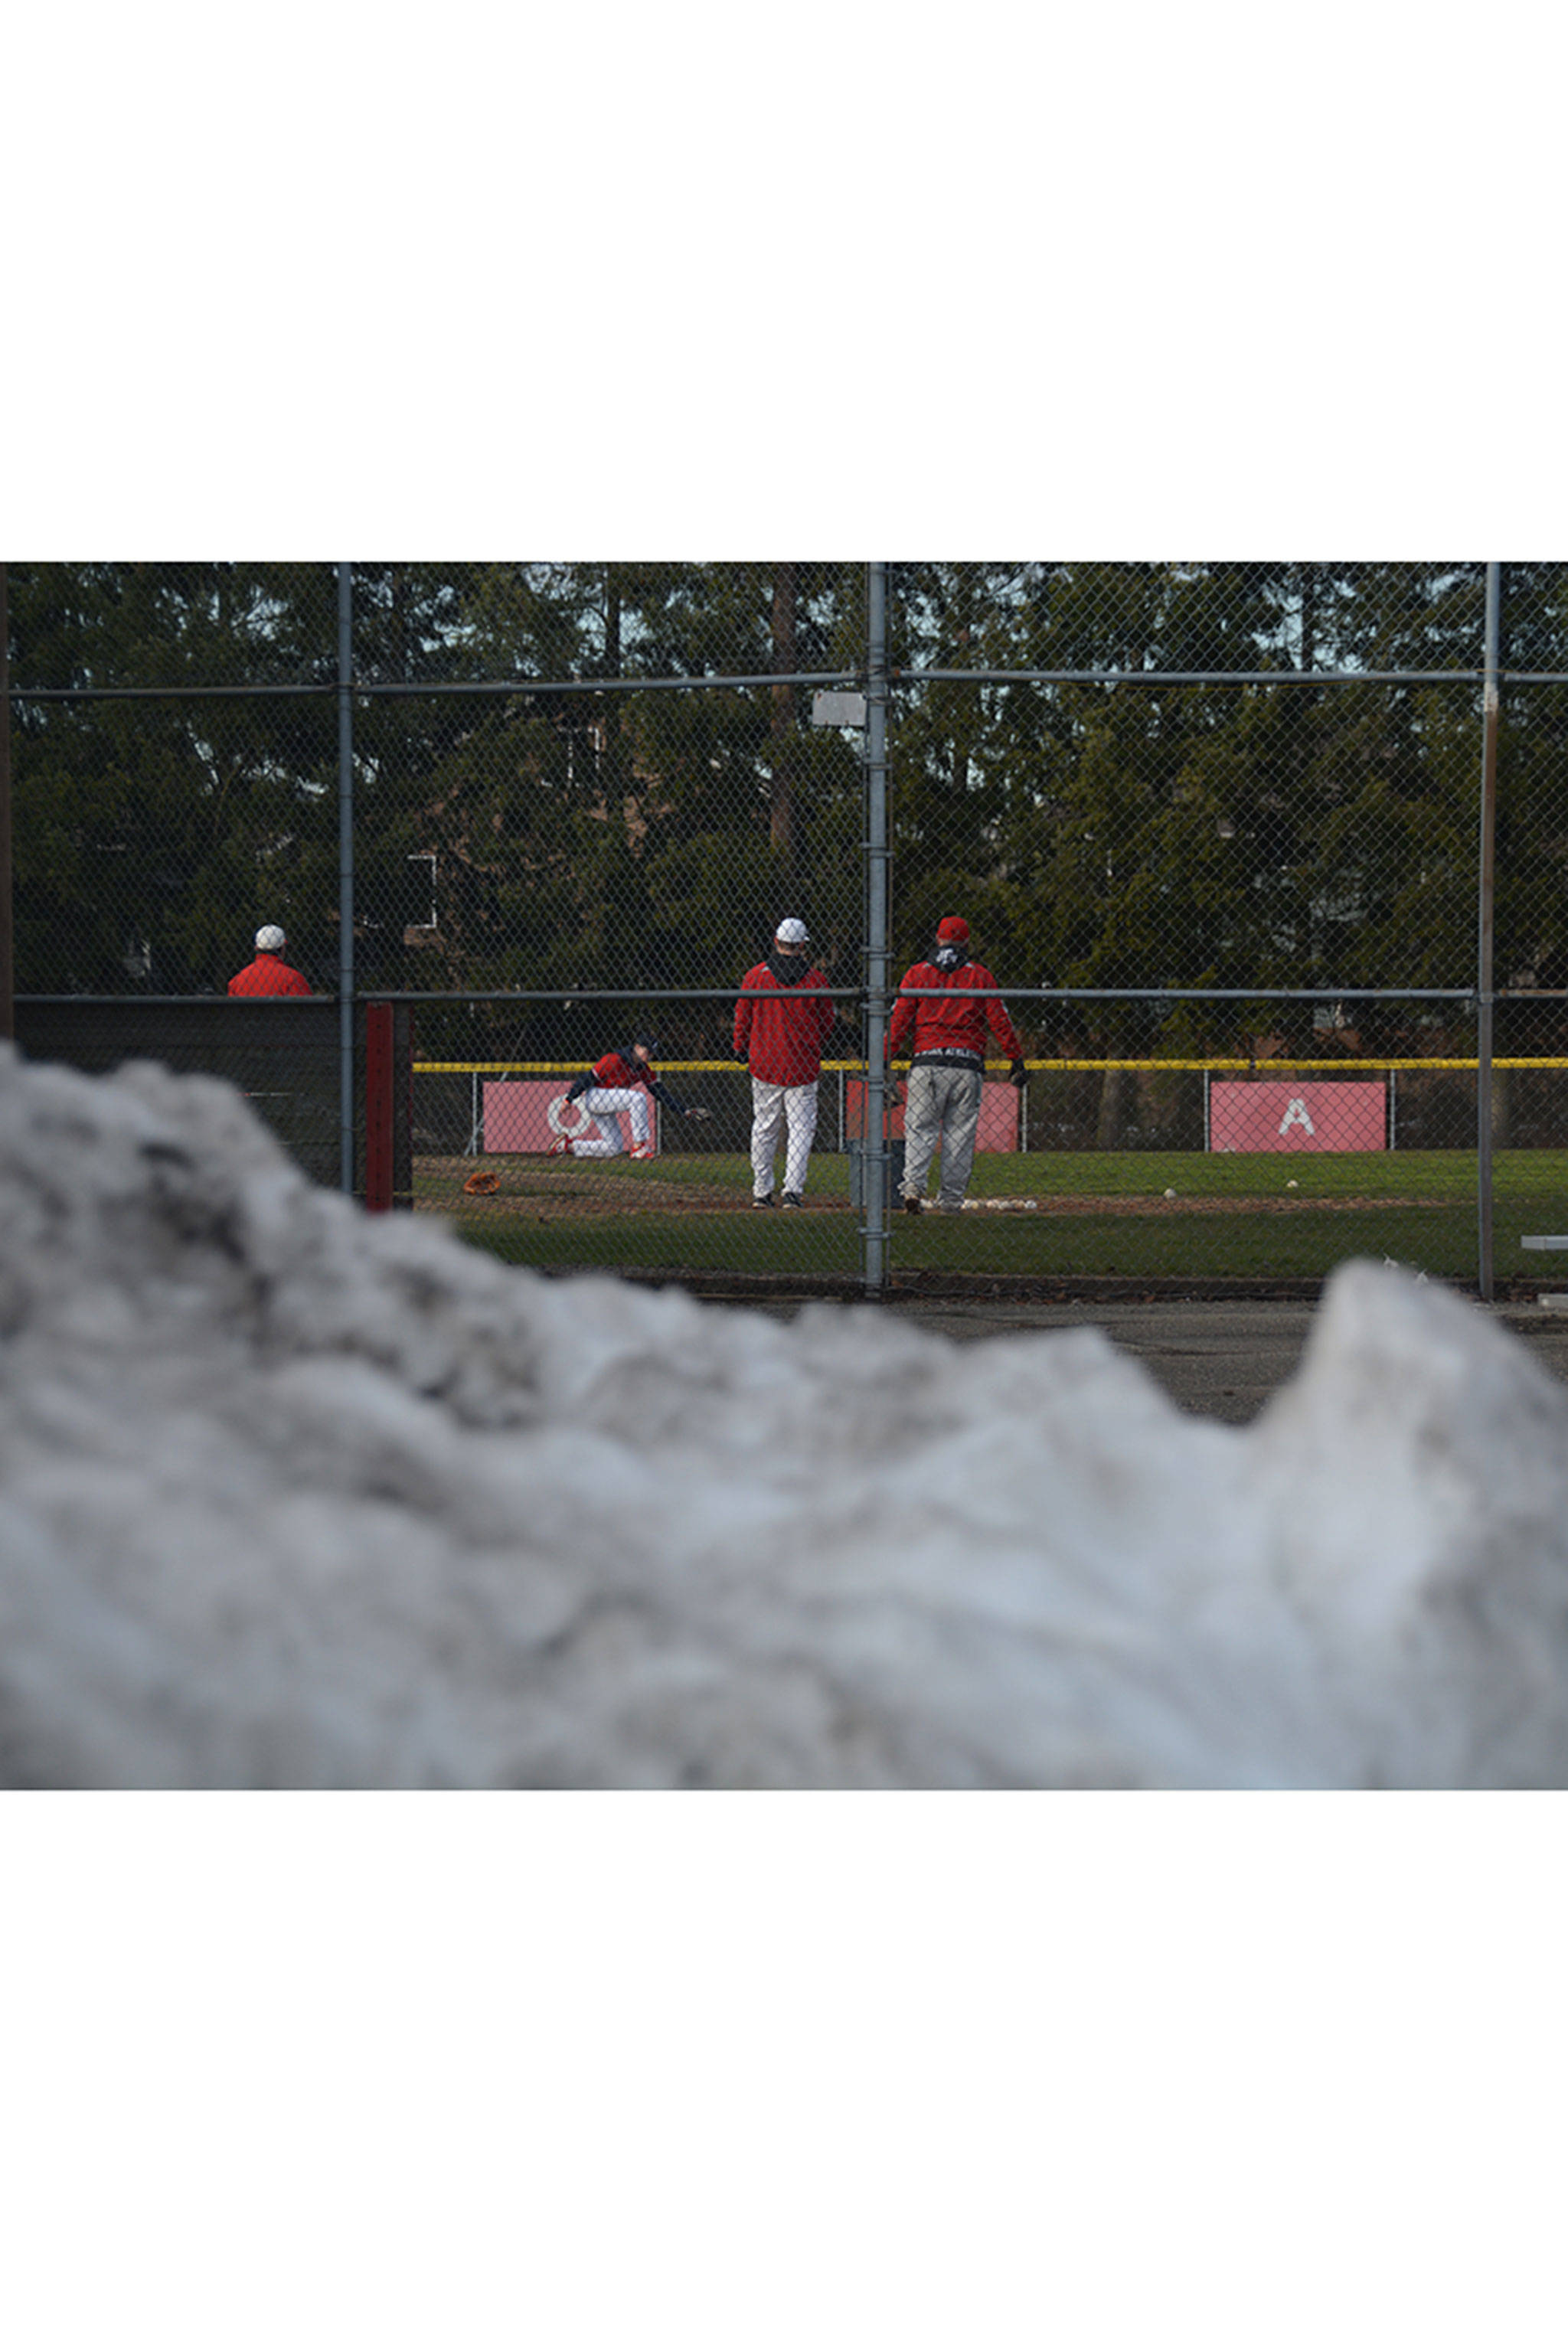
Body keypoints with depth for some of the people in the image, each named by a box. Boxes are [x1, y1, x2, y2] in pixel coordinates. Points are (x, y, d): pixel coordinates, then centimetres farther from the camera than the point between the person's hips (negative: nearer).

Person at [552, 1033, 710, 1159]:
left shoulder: (644, 1069, 2)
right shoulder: (615, 1060, -22)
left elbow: (660, 1091, 1)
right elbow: (589, 1078, -20)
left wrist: (683, 1112, -7)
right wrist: (568, 1100, -21)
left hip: (606, 1105, 9)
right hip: (593, 1096, -9)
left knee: (612, 1148, 7)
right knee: (638, 1098, -26)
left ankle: (569, 1145, 17)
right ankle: (639, 1147, -25)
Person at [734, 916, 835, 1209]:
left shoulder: (756, 975, -3)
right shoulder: (815, 979, -3)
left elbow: (742, 1018, 3)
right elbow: (826, 1021, 6)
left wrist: (741, 1051, 16)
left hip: (764, 1063, 1)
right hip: (802, 1066, -1)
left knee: (764, 1129, 10)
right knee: (801, 1129, 1)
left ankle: (762, 1191, 12)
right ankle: (793, 1190, -9)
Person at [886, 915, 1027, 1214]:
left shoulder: (917, 973, 8)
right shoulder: (979, 975, 8)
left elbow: (899, 1021, 2)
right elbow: (999, 1021, 5)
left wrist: (885, 1061, 3)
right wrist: (1017, 1060, 7)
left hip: (927, 1063, 0)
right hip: (968, 1064, 0)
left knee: (919, 1127, -1)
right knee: (960, 1132, 5)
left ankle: (913, 1186, -20)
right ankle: (952, 1198, 4)